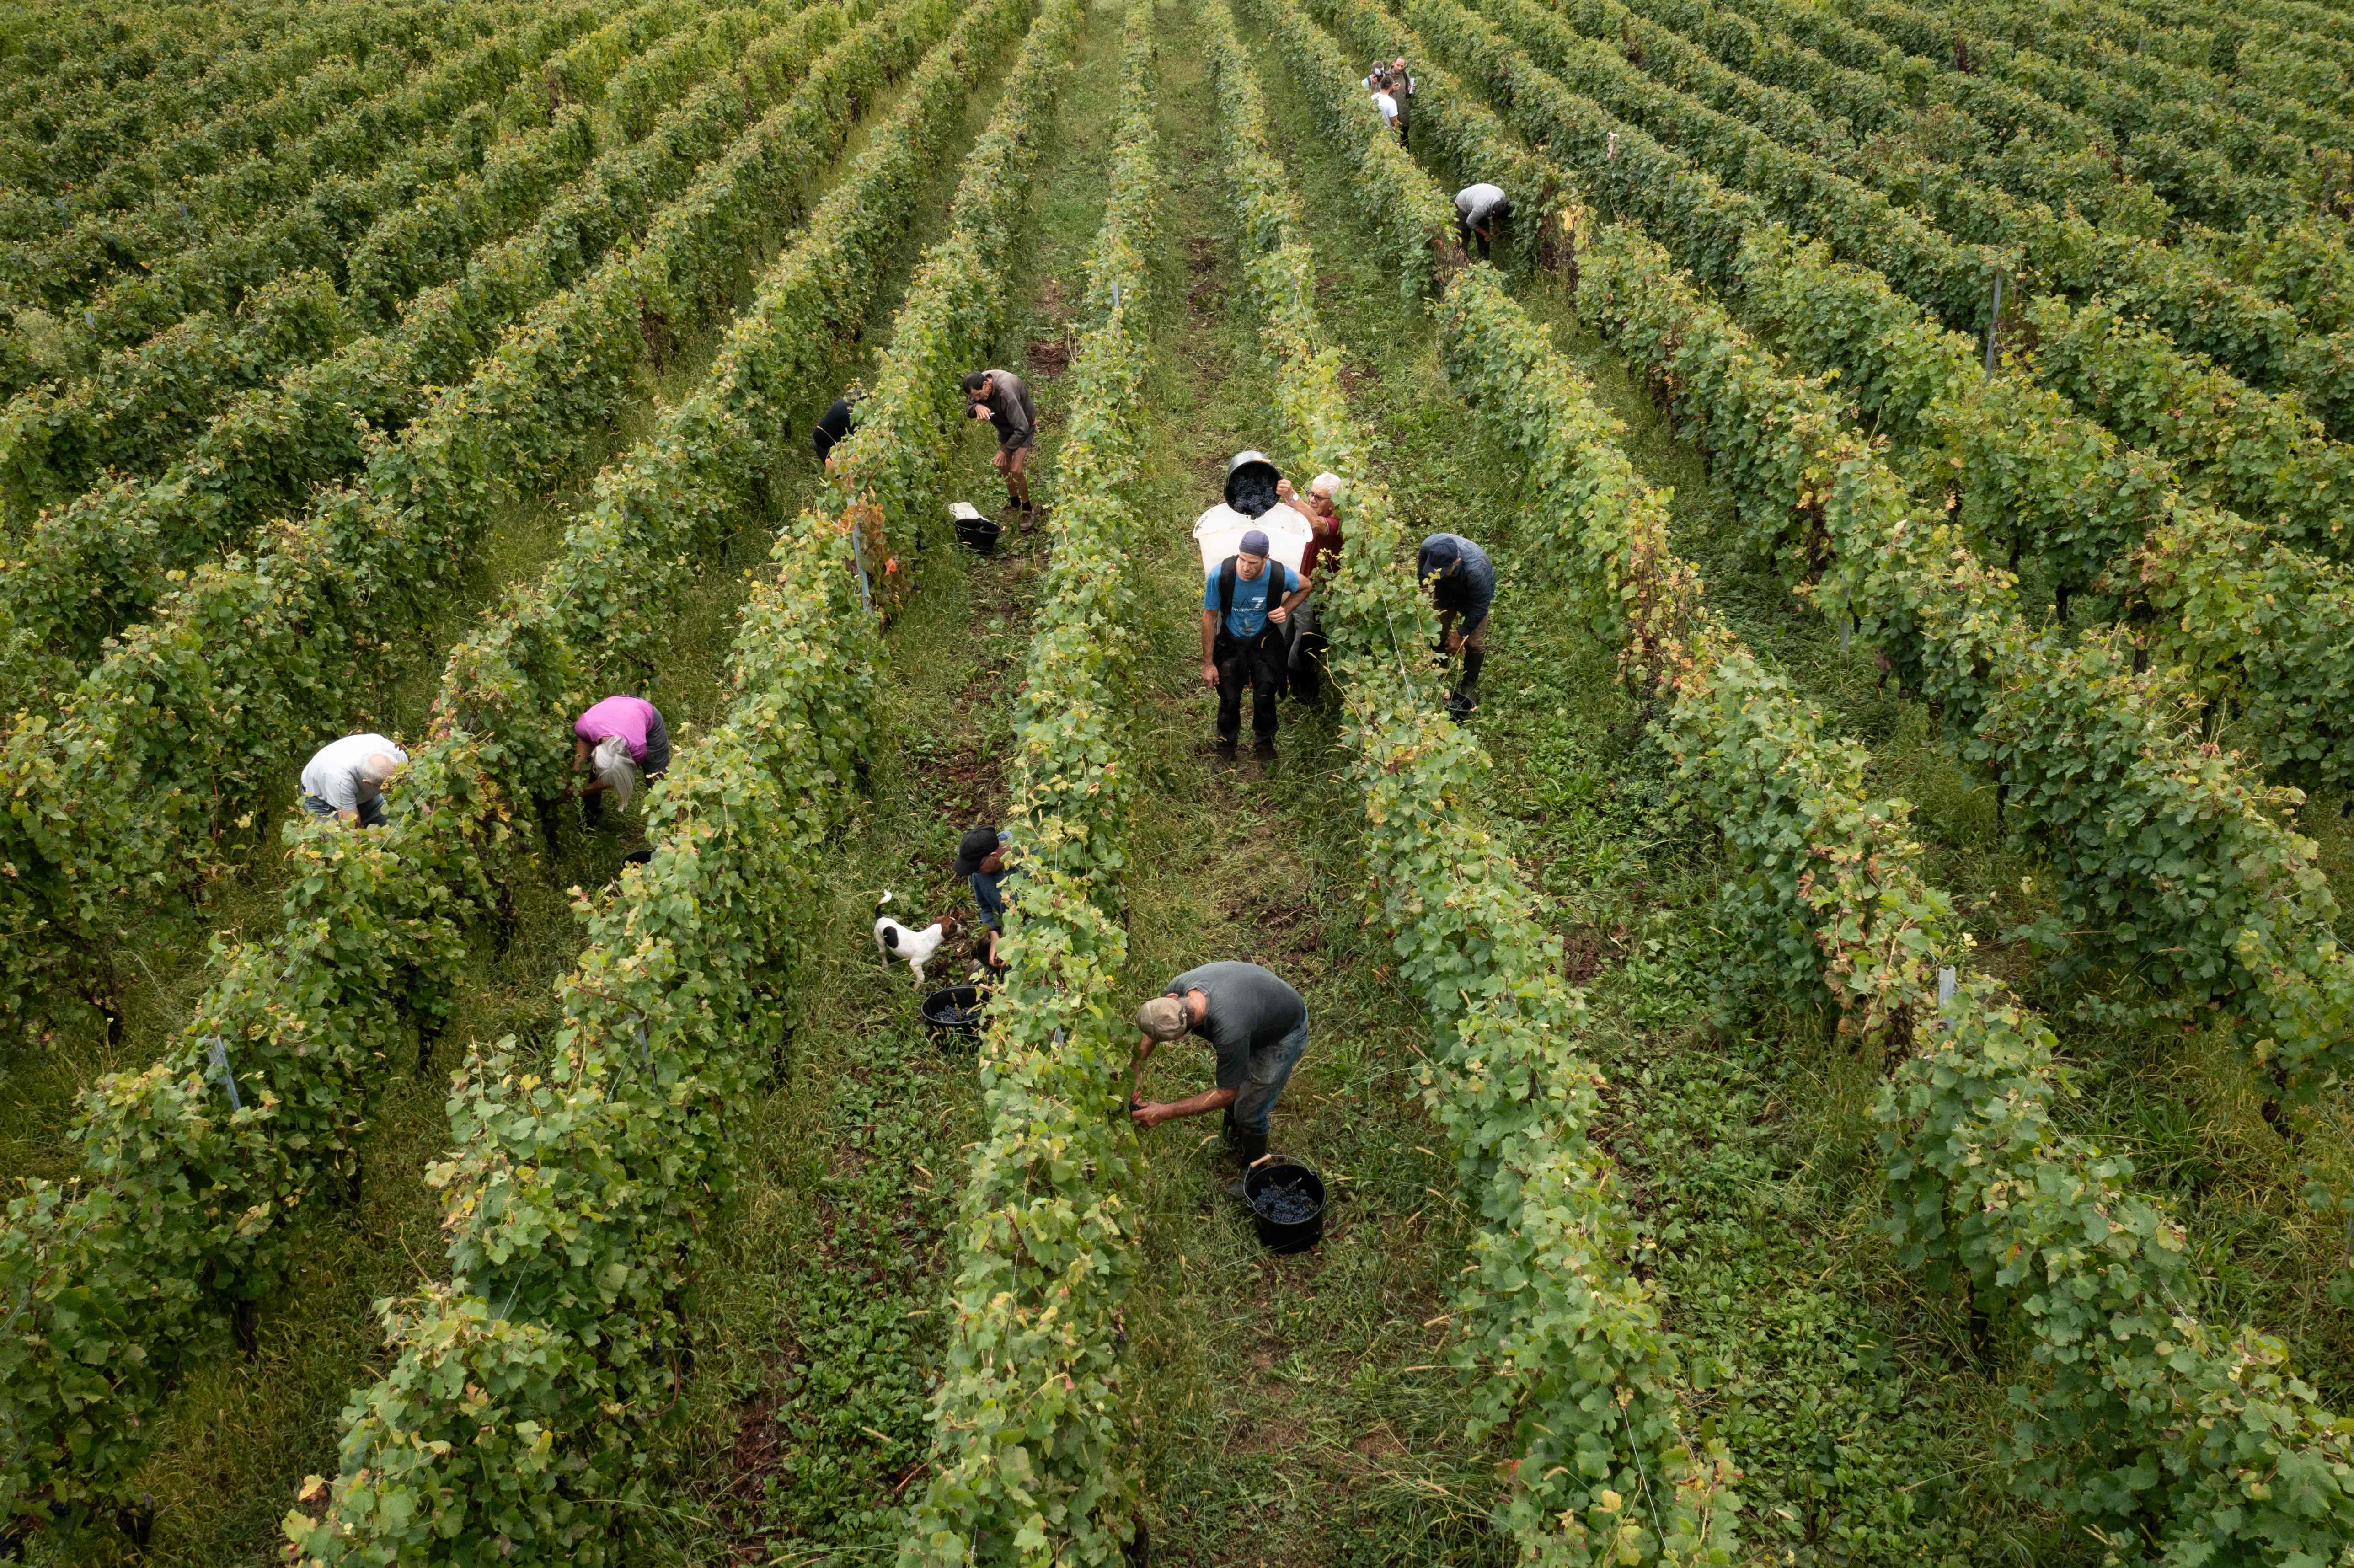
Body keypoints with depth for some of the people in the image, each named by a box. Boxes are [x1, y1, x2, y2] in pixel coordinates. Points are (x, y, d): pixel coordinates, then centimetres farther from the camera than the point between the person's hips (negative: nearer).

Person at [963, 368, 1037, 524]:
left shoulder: (1006, 392, -42)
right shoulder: (978, 383, -19)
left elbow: (1022, 429, -39)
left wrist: (1004, 451, -30)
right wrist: (977, 407, -33)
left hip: (1026, 425, -7)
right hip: (1005, 426, 8)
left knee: (1016, 469, -15)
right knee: (1003, 466, 13)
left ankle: (1027, 509, 5)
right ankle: (1014, 503, 34)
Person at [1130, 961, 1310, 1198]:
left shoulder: (1229, 1031, -46)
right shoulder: (1179, 986, -27)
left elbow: (1225, 1094, -29)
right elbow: (1148, 1036, -5)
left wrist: (1166, 1113, -28)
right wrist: (1132, 1078, -13)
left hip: (1285, 1034, -7)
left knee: (1249, 1111, 3)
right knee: (1233, 1082, 22)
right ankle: (1233, 1142, 51)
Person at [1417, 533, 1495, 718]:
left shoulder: (1477, 569, -46)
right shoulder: (1428, 547, -35)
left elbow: (1479, 607, -29)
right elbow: (1422, 577, -11)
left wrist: (1461, 635, -19)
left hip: (1474, 596, -3)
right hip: (1446, 592, 3)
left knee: (1474, 643, -6)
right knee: (1438, 635, 3)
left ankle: (1469, 686, 17)